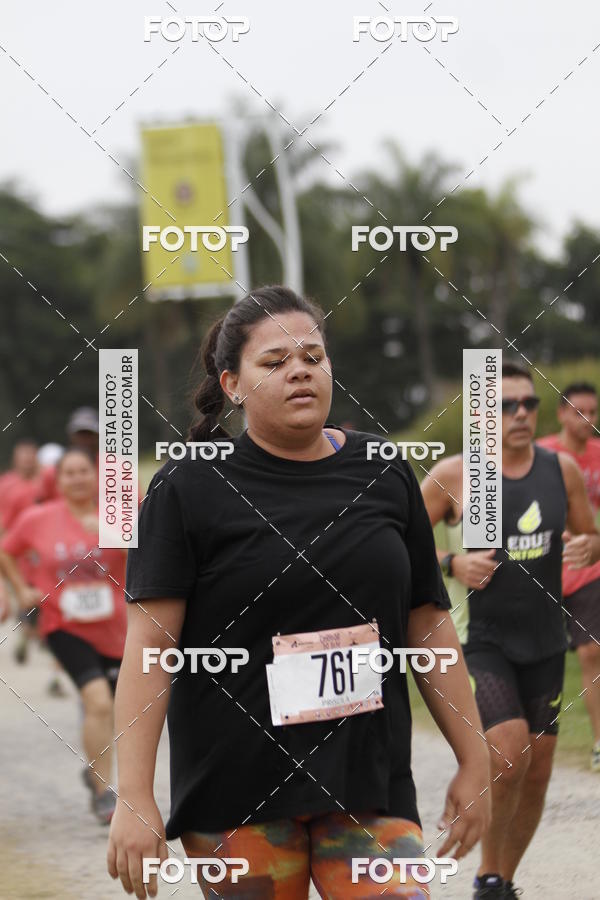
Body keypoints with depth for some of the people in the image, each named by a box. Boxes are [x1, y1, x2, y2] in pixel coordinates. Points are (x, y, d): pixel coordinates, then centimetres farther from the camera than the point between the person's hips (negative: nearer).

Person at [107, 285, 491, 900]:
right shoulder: (188, 488, -1)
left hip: (371, 785, 2)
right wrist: (134, 799, -14)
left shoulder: (385, 476, 10)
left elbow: (429, 627, 15)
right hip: (236, 798, -2)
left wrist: (474, 763, 14)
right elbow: (150, 643, -7)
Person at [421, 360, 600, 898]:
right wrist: (451, 562, -21)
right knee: (509, 755, -20)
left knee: (537, 771, 7)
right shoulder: (454, 475, -10)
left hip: (544, 641, 5)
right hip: (478, 640, -5)